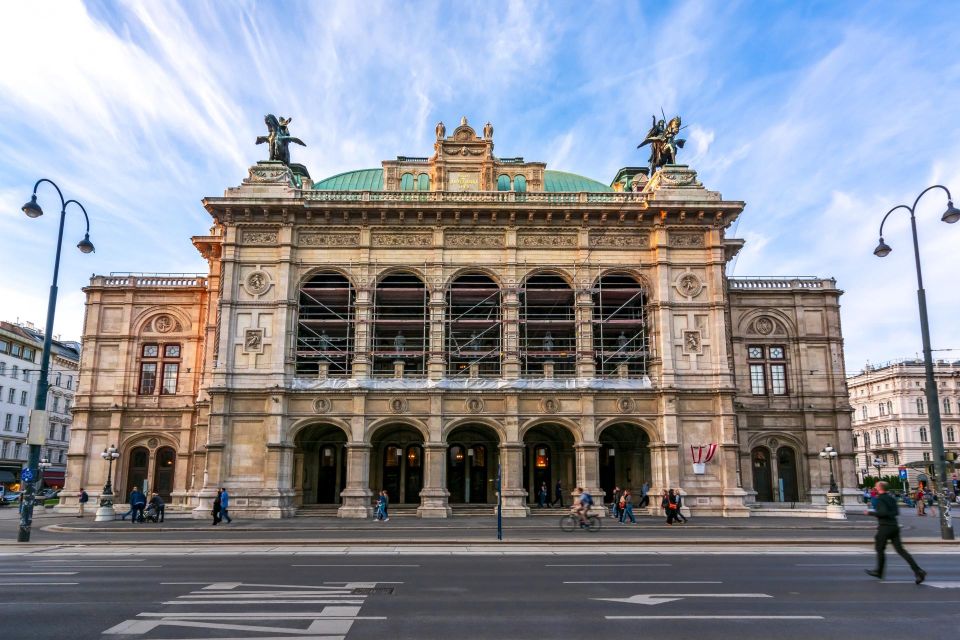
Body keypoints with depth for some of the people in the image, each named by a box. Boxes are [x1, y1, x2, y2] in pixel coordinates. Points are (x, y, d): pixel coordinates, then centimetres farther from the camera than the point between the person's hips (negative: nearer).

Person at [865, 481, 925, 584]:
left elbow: (883, 513, -22)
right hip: (894, 526, 7)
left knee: (880, 549, 8)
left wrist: (870, 513, -11)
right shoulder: (891, 498, 12)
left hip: (885, 527, -7)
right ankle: (918, 571, -6)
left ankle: (879, 571, 20)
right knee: (900, 549, 4)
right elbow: (895, 512, 16)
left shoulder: (880, 499, -13)